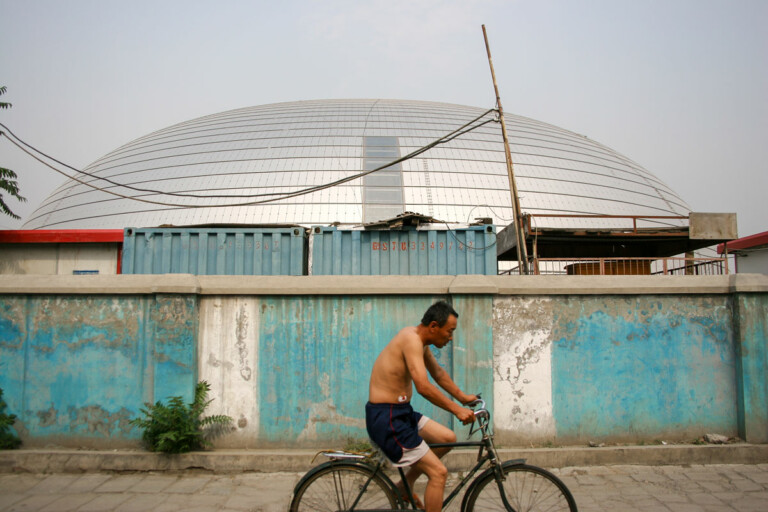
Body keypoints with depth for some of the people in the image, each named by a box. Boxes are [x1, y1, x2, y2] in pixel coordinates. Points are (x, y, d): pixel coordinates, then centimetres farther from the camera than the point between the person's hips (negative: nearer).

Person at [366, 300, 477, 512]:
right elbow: (423, 387, -29)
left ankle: (405, 486, 24)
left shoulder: (421, 341, 10)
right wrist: (456, 410, -23)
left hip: (402, 412, 10)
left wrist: (462, 397, 24)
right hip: (385, 417, -10)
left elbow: (438, 373, 25)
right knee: (439, 472, -9)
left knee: (448, 438, 16)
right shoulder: (411, 338, -21)